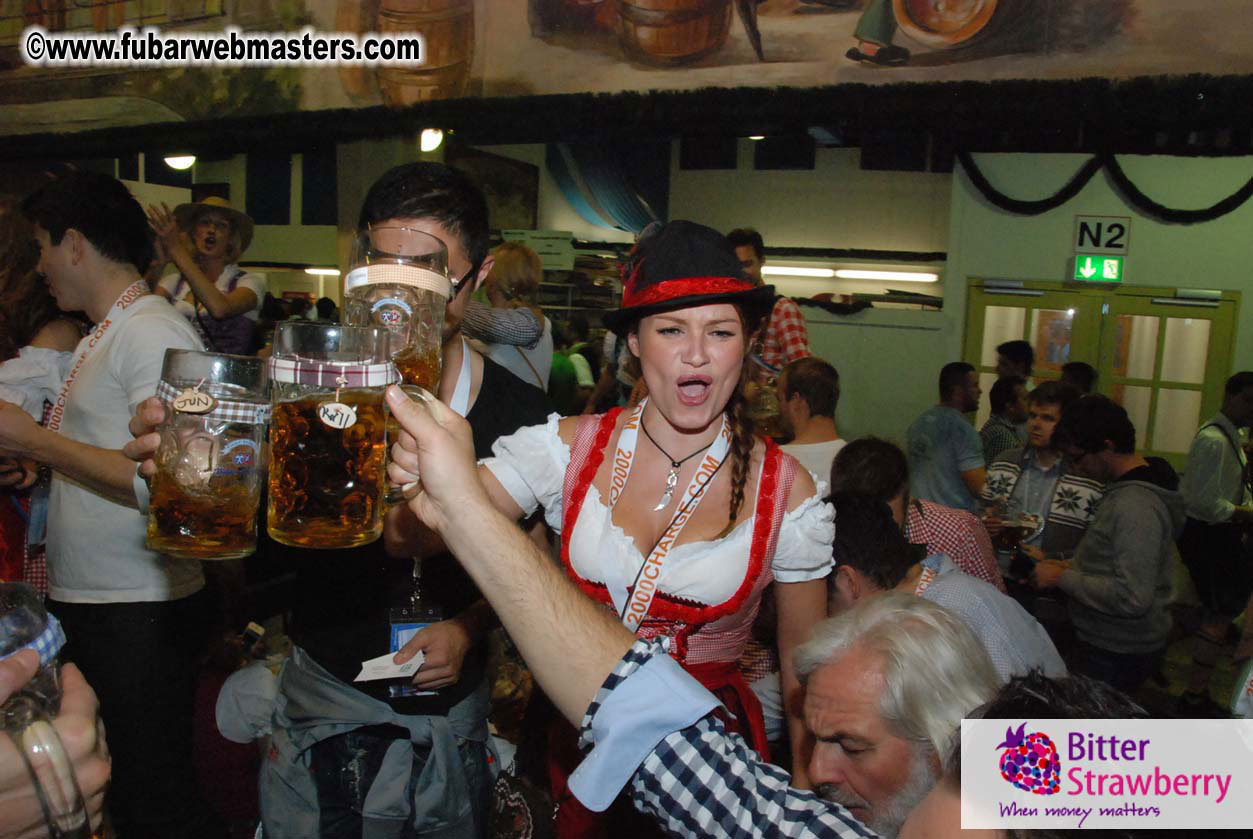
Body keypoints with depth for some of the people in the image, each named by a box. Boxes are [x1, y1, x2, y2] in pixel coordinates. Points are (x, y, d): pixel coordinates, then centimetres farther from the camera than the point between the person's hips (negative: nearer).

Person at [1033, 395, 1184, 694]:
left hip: (1116, 655, -9)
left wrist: (1063, 578, -20)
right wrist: (1072, 566, 4)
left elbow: (1133, 598, -29)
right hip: (1106, 642, 9)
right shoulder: (1126, 488, 6)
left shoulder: (1135, 505, -26)